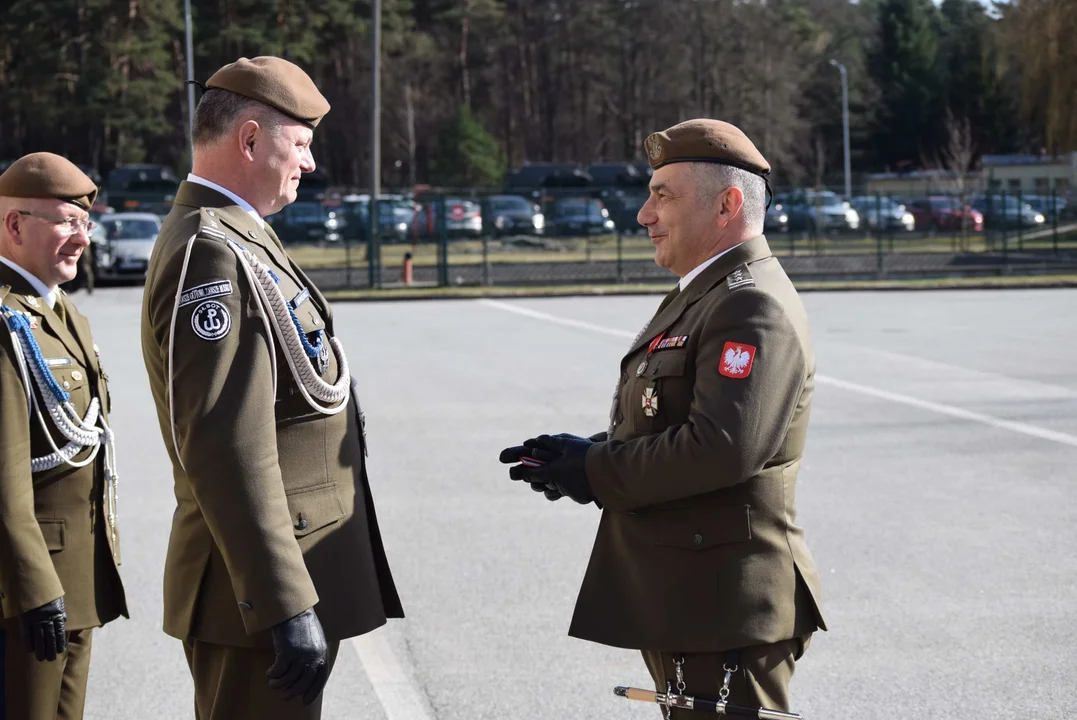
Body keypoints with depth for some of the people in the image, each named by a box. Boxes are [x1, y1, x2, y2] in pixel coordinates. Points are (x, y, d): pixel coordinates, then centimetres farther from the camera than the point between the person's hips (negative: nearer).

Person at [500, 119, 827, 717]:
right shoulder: (700, 297, 18)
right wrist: (583, 453, 1)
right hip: (677, 603, 11)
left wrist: (594, 473, -17)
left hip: (724, 611, -11)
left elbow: (720, 447, -28)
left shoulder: (753, 307, -17)